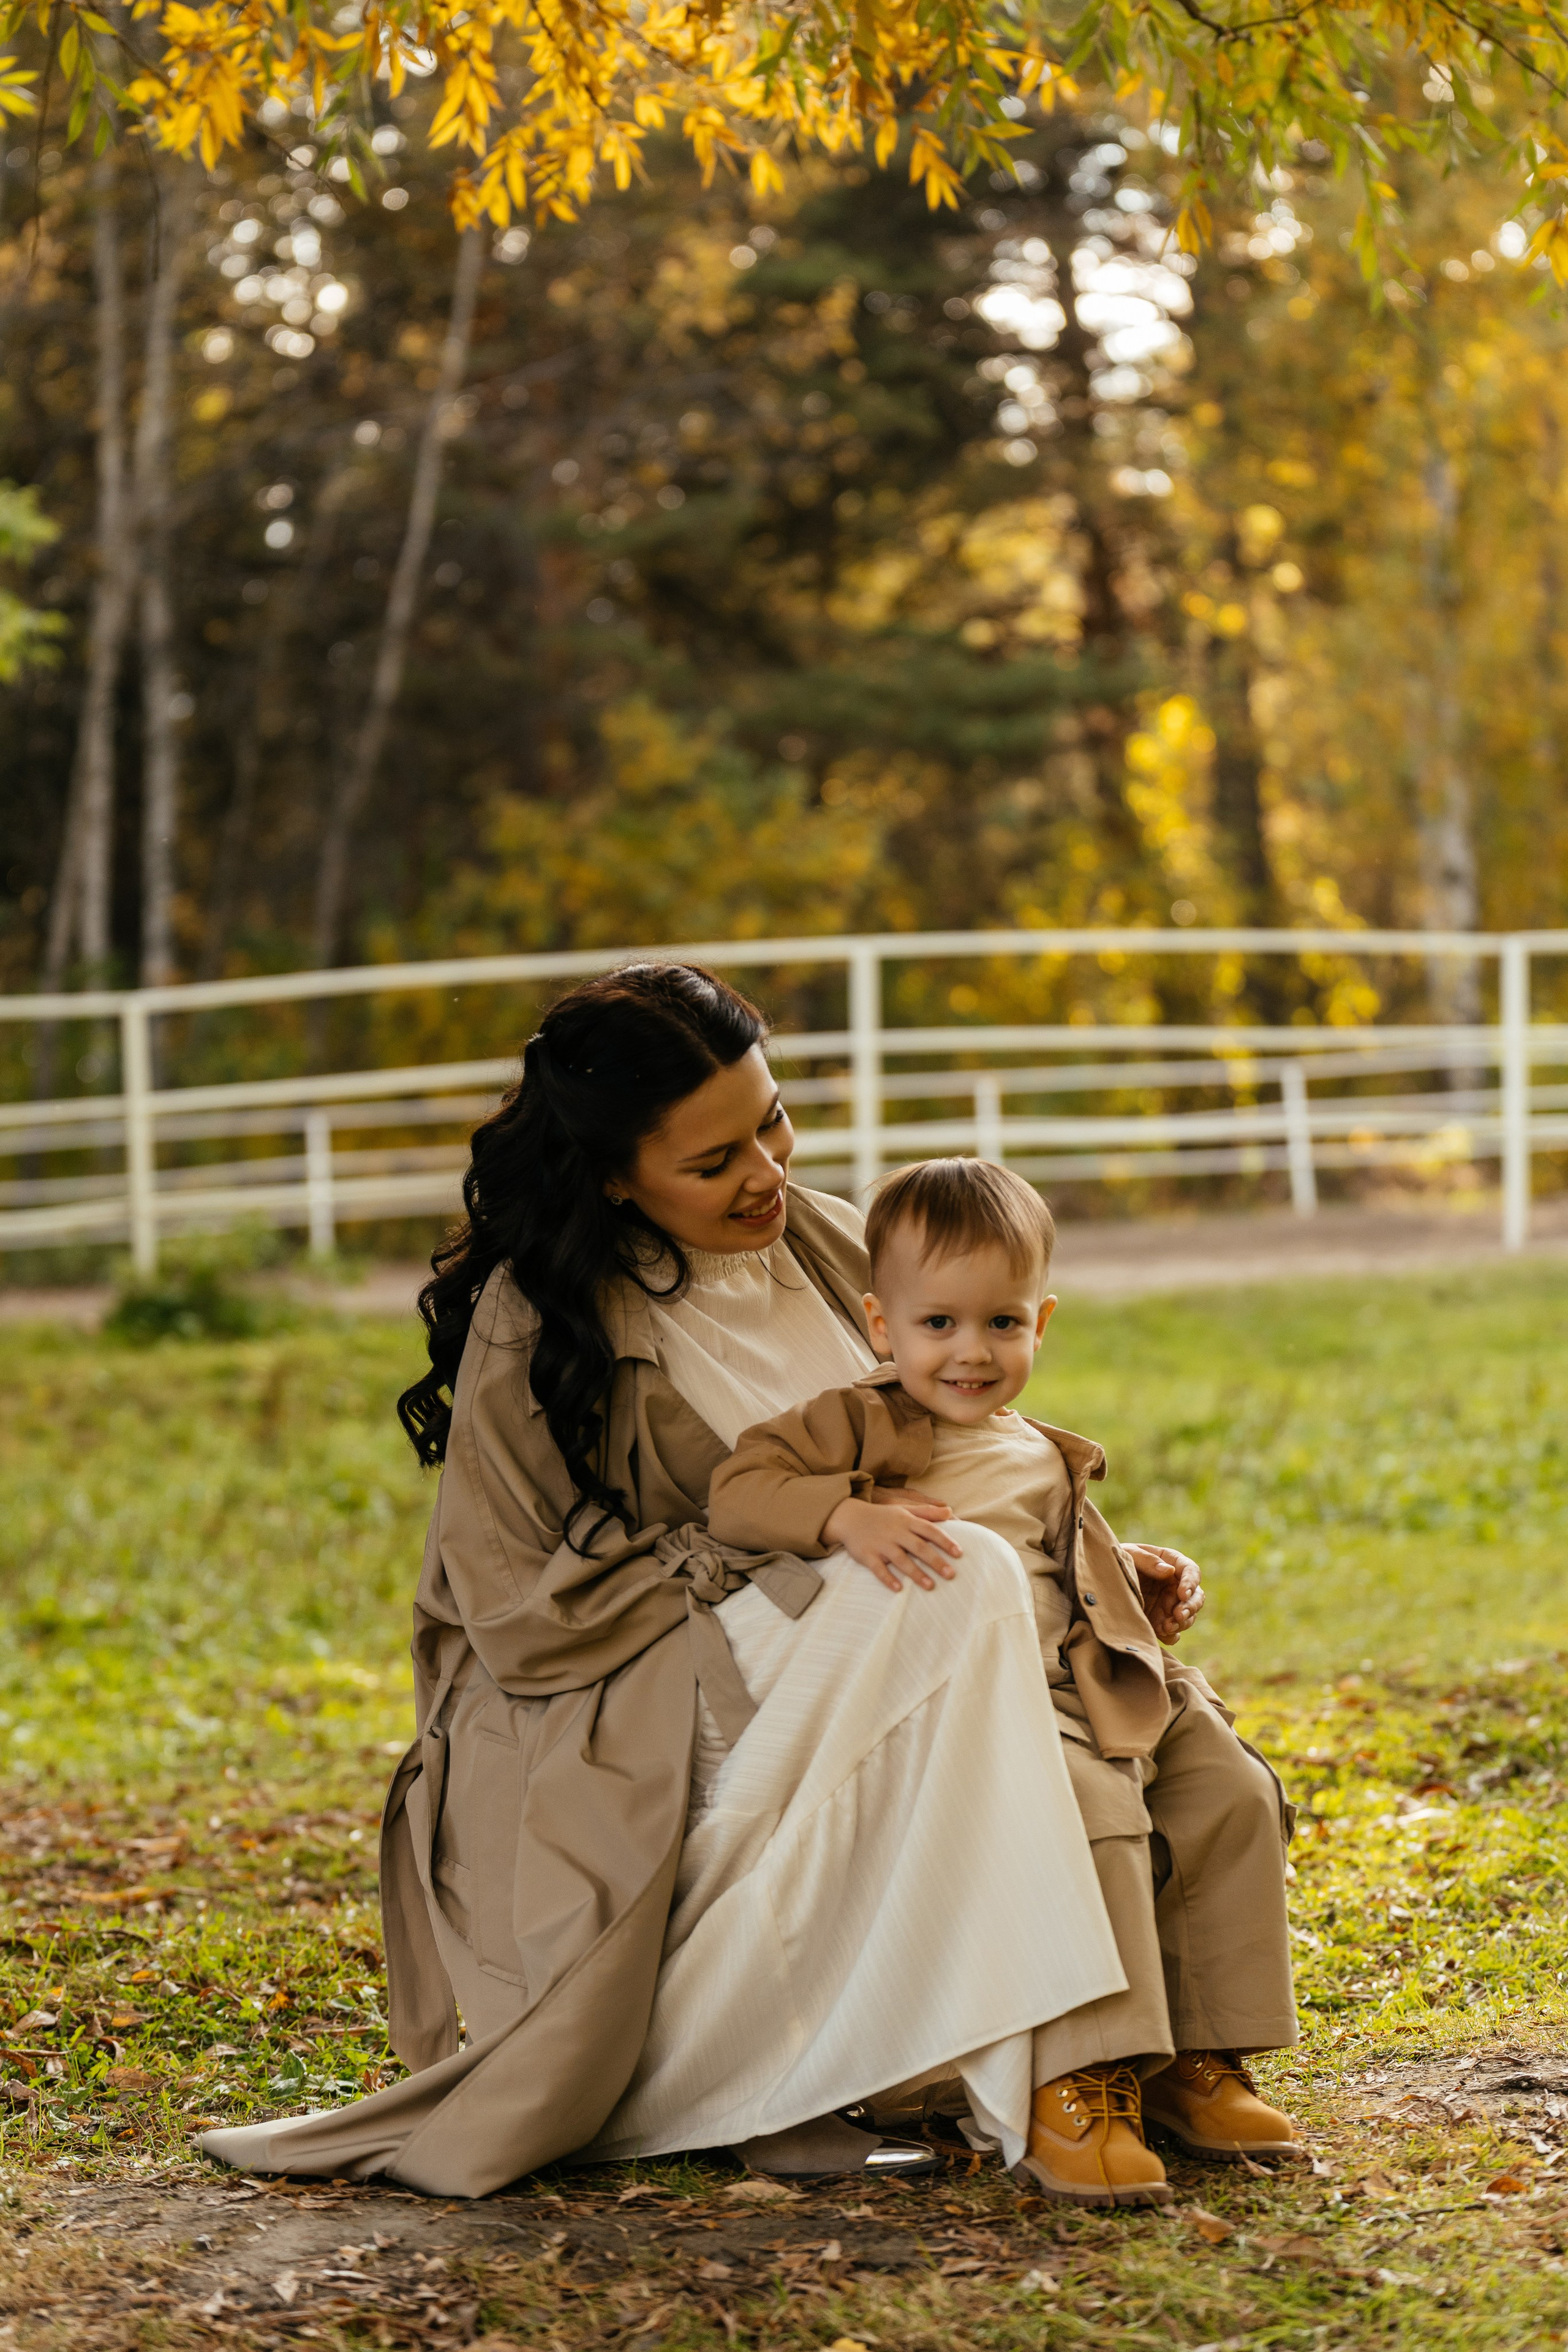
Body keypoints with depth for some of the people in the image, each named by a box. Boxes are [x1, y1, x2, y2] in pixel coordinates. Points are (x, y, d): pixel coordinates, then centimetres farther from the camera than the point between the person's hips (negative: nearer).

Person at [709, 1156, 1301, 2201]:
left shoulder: (1041, 1460, 24)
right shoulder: (857, 1427, 1)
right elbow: (739, 1490, -12)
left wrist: (1137, 1588, 21)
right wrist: (848, 1517, -28)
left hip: (1092, 1693, 8)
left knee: (1232, 1795, -5)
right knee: (1092, 1812, -32)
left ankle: (1195, 2058, 3)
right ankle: (1081, 2083, -32)